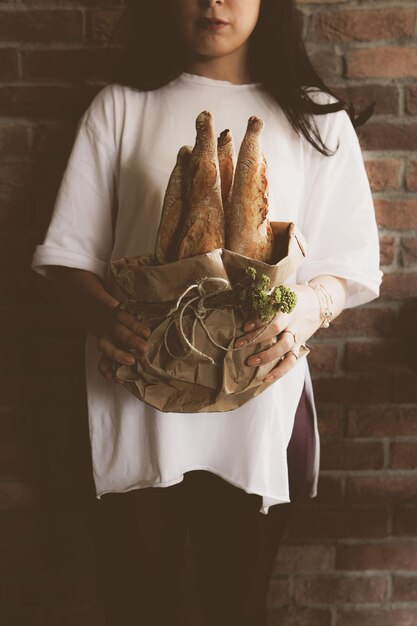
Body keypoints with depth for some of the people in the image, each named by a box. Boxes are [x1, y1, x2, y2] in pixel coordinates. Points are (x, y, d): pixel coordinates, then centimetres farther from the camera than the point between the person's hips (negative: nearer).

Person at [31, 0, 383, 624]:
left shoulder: (315, 117, 7)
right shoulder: (121, 107, 6)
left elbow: (351, 264, 5)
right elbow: (69, 251, 3)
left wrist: (309, 306, -18)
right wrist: (102, 314, -18)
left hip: (259, 408, 1)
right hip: (138, 407, 0)